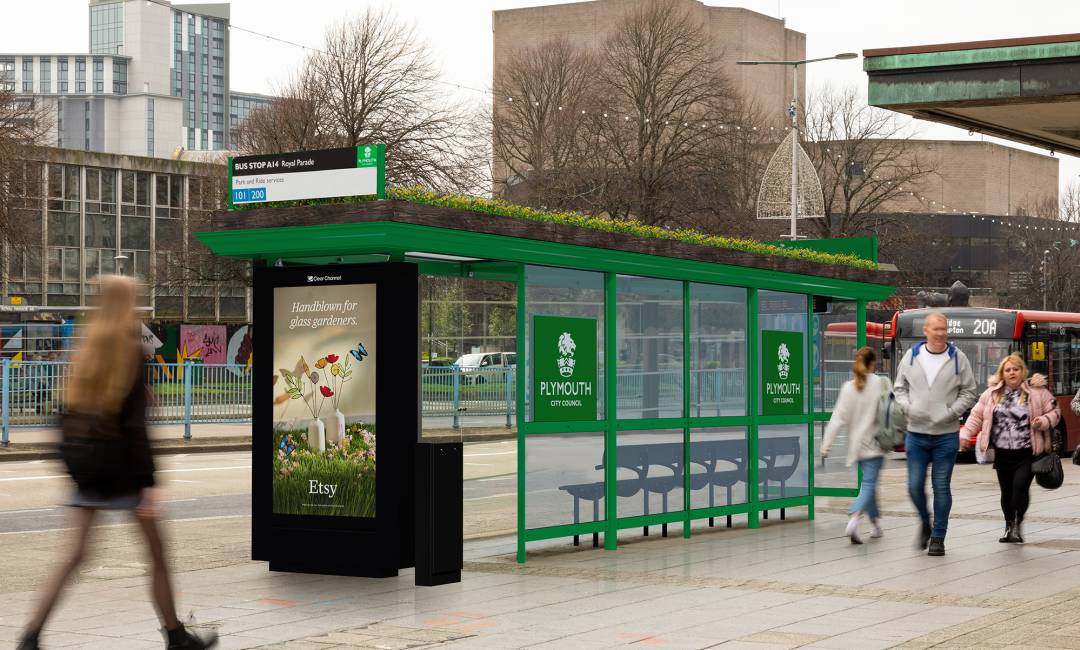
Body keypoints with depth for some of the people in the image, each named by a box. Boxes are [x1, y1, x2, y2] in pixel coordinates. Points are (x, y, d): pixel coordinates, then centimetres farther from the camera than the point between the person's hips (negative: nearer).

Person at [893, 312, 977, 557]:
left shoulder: (958, 357, -1)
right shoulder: (911, 356, 3)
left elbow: (968, 391, 4)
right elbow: (899, 388, 11)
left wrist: (952, 412, -10)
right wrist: (908, 408, -6)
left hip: (946, 434, -1)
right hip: (916, 434, 2)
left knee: (941, 487, 1)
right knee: (915, 486, 2)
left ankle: (938, 537, 12)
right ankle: (925, 524, 28)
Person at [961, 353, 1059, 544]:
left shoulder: (1037, 392, -1)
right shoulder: (992, 394, 5)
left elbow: (1054, 412, 5)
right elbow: (976, 415, 9)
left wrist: (1043, 422, -14)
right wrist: (965, 434, -1)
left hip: (1028, 452, -3)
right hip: (1003, 454, 3)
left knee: (1020, 485, -19)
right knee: (1007, 491, 10)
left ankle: (1017, 524, -3)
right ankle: (1009, 528, 28)